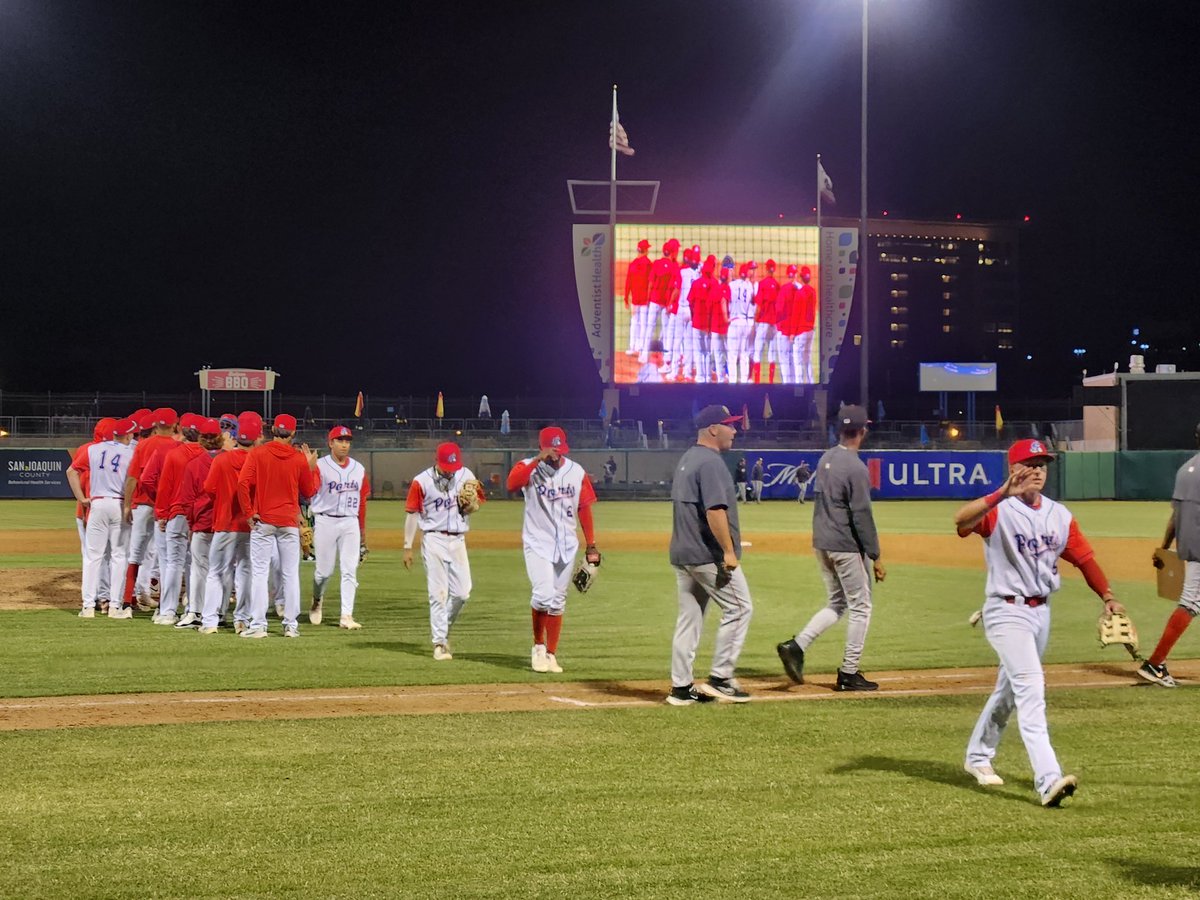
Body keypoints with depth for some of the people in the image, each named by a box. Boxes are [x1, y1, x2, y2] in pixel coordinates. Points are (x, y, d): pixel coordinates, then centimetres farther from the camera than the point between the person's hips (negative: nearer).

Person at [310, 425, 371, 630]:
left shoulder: (358, 469, 10)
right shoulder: (320, 466, -4)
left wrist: (363, 530, 17)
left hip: (351, 523, 3)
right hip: (326, 522, -3)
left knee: (350, 570, -4)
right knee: (324, 570, 3)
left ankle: (347, 616, -4)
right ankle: (317, 601, 33)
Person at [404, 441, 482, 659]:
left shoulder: (466, 476, 4)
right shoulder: (421, 481, -6)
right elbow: (412, 513, -2)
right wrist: (407, 547, -3)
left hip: (458, 540, 4)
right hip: (434, 540, -4)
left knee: (462, 593, 2)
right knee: (438, 593, -5)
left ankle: (442, 630, 24)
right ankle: (439, 643, 0)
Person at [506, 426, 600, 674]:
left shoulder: (576, 472, 2)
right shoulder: (528, 467, -7)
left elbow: (584, 509, 8)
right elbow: (512, 484, -29)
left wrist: (591, 546, 7)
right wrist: (538, 460, -34)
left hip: (566, 546, 3)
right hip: (538, 544, -3)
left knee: (558, 602, 7)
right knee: (543, 595, -17)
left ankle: (551, 654, 18)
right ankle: (538, 646, 5)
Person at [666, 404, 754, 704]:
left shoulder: (686, 460, 17)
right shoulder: (711, 461, -15)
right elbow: (715, 511, -23)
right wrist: (729, 551, -22)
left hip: (681, 554, 10)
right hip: (709, 555, -10)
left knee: (689, 618, 10)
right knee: (739, 608, 0)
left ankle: (681, 688, 10)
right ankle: (720, 679, -1)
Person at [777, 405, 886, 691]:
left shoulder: (825, 459, 8)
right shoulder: (856, 468, -18)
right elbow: (862, 515, -19)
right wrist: (876, 557, -14)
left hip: (821, 544, 8)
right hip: (846, 546, -8)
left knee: (837, 603, 19)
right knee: (860, 607, 5)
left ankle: (796, 646, 2)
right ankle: (849, 674, 8)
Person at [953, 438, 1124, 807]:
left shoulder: (1059, 515, 8)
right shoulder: (998, 511, -13)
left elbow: (1084, 557, 9)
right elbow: (961, 520, -33)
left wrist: (1107, 597, -5)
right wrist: (1003, 494, -47)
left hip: (1041, 611, 7)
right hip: (1007, 611, -7)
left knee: (1010, 689, 20)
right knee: (1031, 688, -19)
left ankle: (978, 757, 40)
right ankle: (1048, 780, -27)